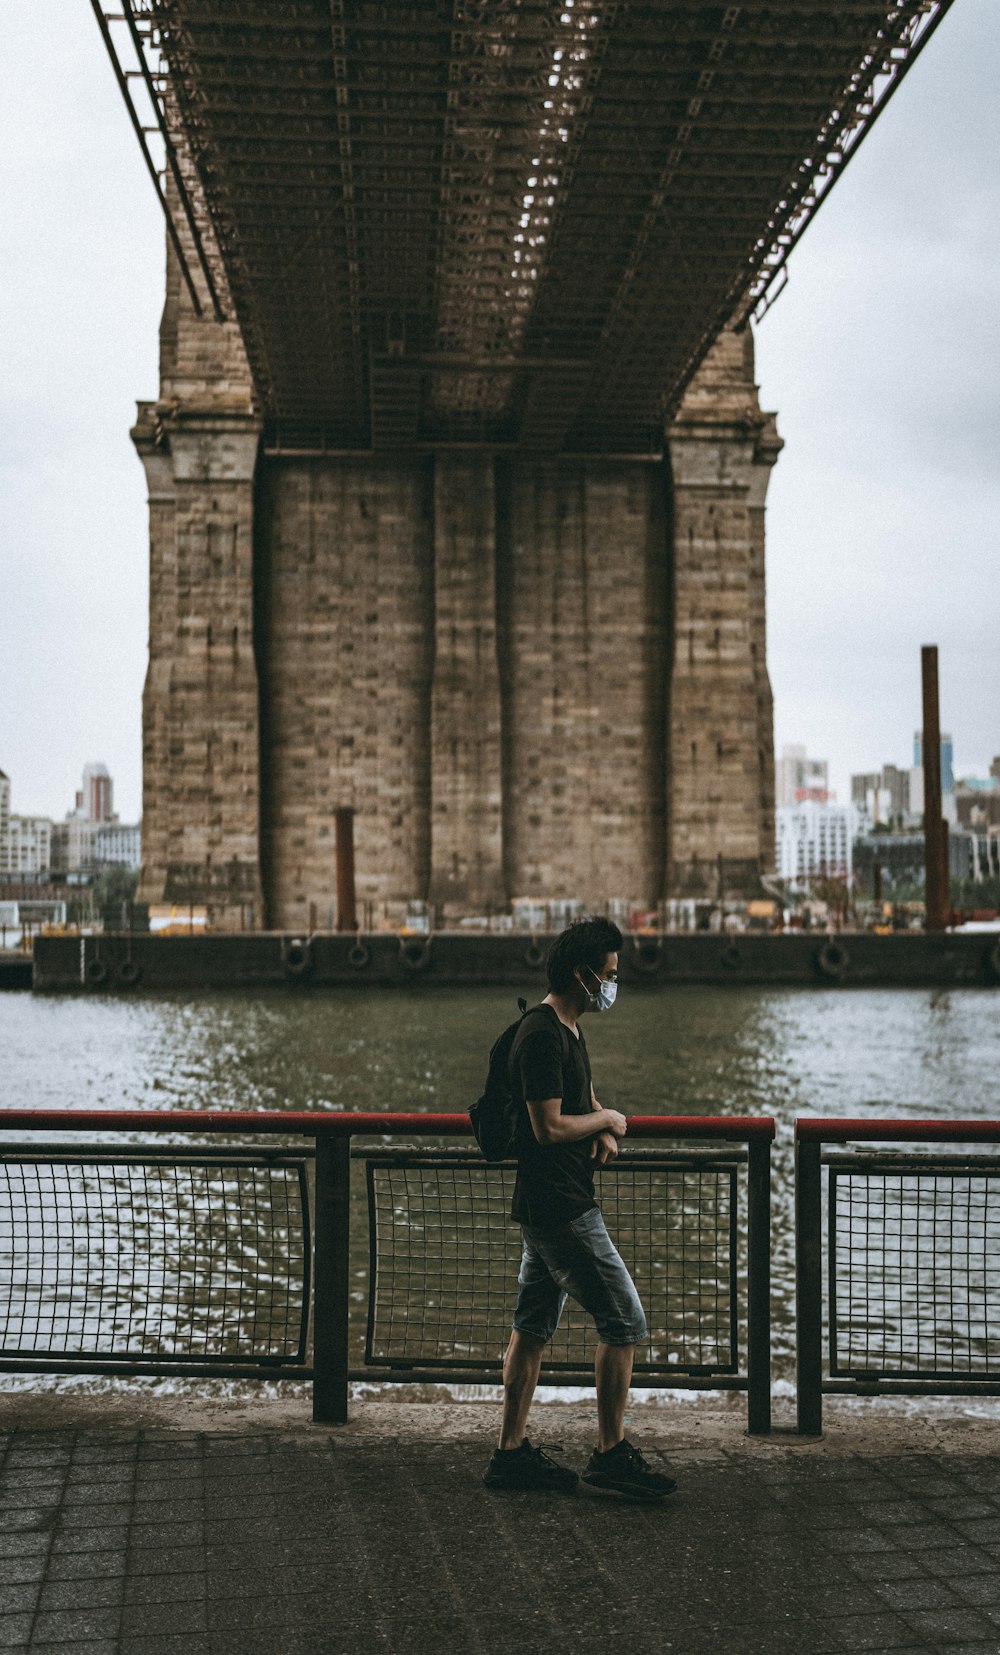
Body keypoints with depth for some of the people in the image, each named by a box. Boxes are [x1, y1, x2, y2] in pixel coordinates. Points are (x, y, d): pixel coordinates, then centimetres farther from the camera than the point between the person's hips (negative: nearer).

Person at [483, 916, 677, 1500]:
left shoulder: (569, 1029, 14)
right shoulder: (542, 1035, -18)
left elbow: (586, 1100, 25)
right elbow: (549, 1126, -23)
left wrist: (604, 1132, 3)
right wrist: (609, 1119, -7)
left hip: (546, 1207, 10)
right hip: (562, 1209, -10)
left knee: (534, 1326, 13)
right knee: (625, 1321, -4)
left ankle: (512, 1452, 19)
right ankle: (612, 1453, 5)